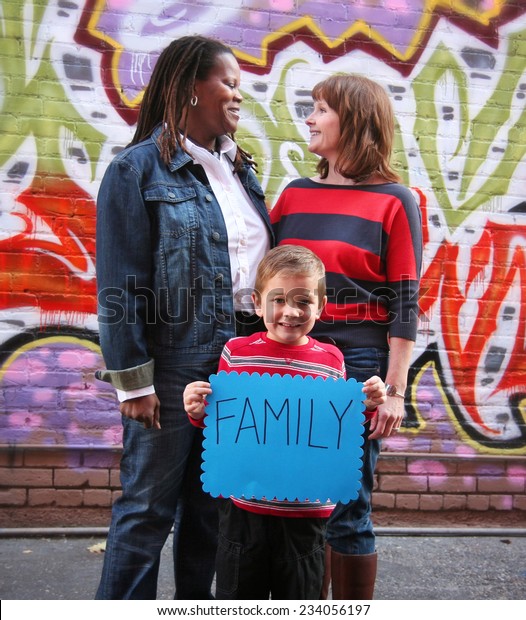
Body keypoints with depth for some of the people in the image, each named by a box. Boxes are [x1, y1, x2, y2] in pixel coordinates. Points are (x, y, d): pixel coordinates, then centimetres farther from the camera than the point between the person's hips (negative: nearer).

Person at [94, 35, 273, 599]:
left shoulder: (239, 170, 14)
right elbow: (120, 286, -11)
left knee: (213, 501, 17)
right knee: (150, 505, 5)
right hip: (174, 363, -6)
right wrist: (132, 379, -13)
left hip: (239, 359, 7)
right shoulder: (138, 168, -7)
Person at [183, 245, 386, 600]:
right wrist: (199, 413, -14)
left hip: (306, 512, 1)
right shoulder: (236, 352, -5)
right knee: (237, 596, 18)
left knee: (301, 598, 19)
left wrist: (367, 407, -8)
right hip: (244, 507, 0)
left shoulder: (332, 360, -2)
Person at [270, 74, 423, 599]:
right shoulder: (294, 195, 11)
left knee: (346, 510, 4)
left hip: (358, 363, -4)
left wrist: (395, 389, -9)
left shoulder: (394, 202, -2)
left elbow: (404, 302, -5)